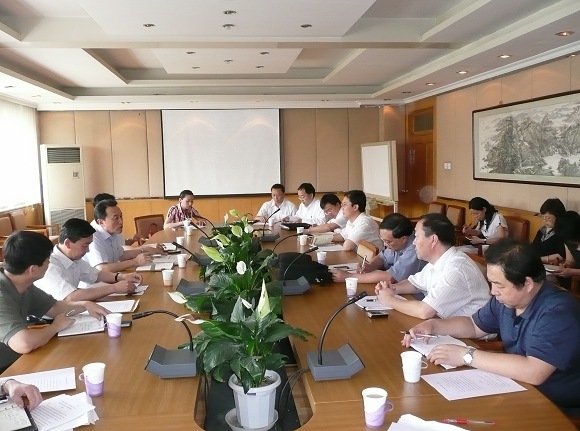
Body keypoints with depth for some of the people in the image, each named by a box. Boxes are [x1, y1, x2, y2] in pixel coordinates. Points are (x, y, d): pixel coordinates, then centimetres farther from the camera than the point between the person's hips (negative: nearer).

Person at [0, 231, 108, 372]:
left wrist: (85, 305, -2)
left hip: (16, 363, 8)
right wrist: (56, 326, -21)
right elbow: (23, 344, -40)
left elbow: (54, 307, 15)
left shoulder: (23, 285, 0)